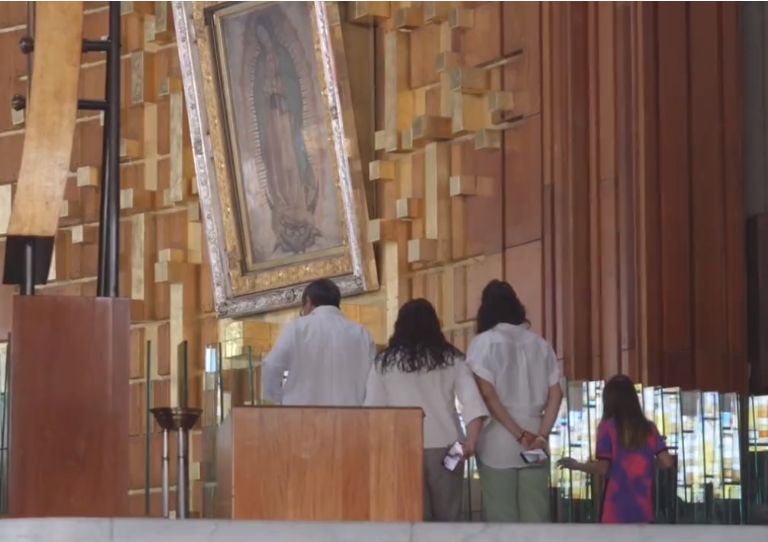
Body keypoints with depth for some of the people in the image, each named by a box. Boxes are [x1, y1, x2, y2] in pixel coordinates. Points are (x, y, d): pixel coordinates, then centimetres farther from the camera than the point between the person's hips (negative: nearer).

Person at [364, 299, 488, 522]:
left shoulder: (384, 363, 4)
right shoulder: (451, 359, 7)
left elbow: (373, 409, 3)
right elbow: (471, 399, -5)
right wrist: (471, 440, -10)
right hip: (445, 446, 1)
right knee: (449, 516, 6)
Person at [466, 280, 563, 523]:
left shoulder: (484, 342, -2)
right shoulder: (540, 344, 10)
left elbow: (487, 393, -11)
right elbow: (556, 393, 4)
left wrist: (518, 435, -10)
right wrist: (542, 435, -2)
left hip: (498, 441, -3)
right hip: (534, 439, 4)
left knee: (502, 518, -1)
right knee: (535, 517, 4)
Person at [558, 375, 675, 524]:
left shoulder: (607, 427, -5)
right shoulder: (648, 428, 5)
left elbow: (602, 468, -9)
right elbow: (667, 463, 1)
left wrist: (576, 465, 7)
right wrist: (674, 460, 25)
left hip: (617, 508, -3)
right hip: (643, 507, 3)